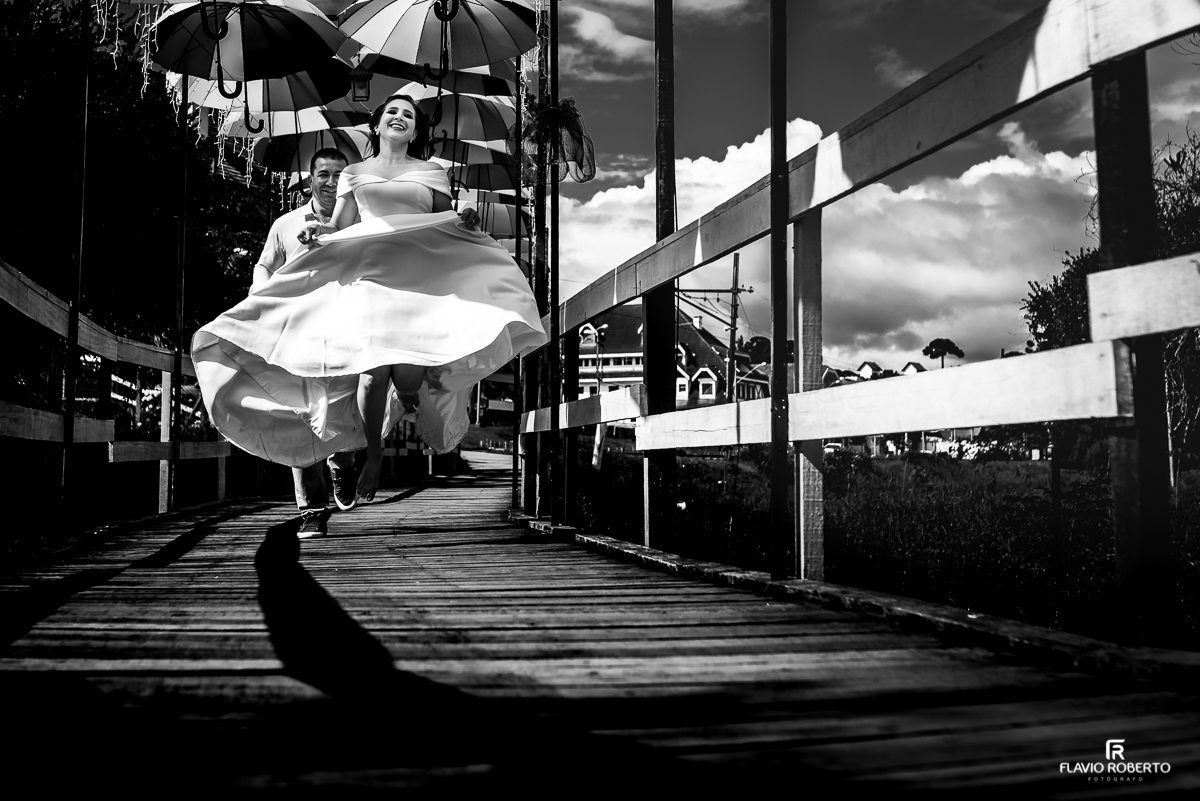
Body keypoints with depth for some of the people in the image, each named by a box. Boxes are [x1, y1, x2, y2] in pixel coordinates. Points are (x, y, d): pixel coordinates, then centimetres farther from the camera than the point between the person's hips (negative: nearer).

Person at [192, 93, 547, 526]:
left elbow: (448, 226, 15)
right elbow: (338, 226, 13)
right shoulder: (354, 173, 20)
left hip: (420, 272, 0)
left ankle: (412, 398, 21)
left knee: (408, 367, -18)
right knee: (374, 364, -16)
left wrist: (466, 222, -8)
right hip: (366, 268, 0)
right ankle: (372, 451, 2)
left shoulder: (431, 173, 19)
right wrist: (318, 230, -9)